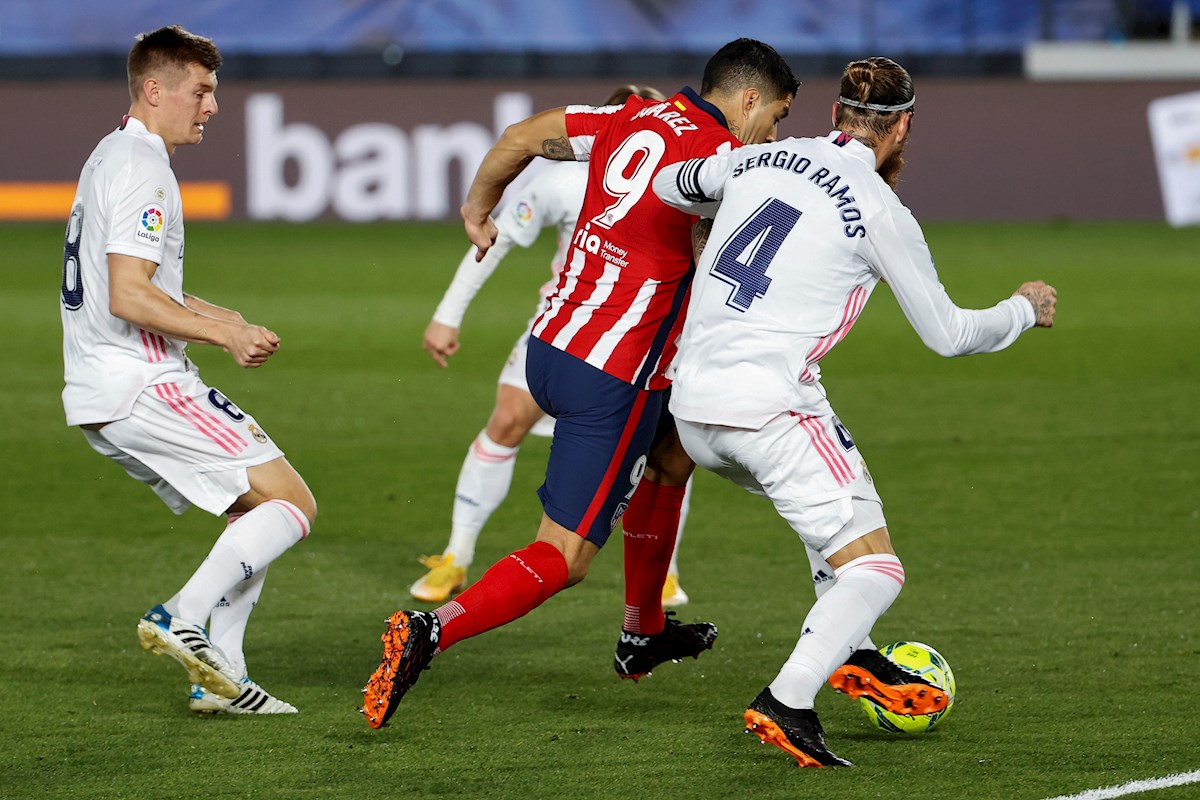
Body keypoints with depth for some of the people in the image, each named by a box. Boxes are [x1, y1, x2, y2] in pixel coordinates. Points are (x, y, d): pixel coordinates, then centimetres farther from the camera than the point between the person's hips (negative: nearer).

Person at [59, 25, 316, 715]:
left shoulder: (112, 159, 21)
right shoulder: (142, 171, -14)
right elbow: (128, 299, -23)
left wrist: (230, 321, 18)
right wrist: (226, 334, -15)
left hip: (102, 397, 10)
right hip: (142, 389, -10)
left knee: (254, 511, 16)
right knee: (292, 504, -10)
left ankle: (222, 679, 10)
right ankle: (181, 620, -17)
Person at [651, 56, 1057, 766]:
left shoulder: (762, 160, 11)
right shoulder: (881, 211, -5)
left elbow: (670, 186, 31)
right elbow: (949, 335, 4)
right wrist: (1027, 308, 22)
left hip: (693, 407, 8)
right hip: (770, 407, -8)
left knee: (850, 486, 31)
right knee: (877, 571, -2)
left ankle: (851, 659, 25)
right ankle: (787, 704, -22)